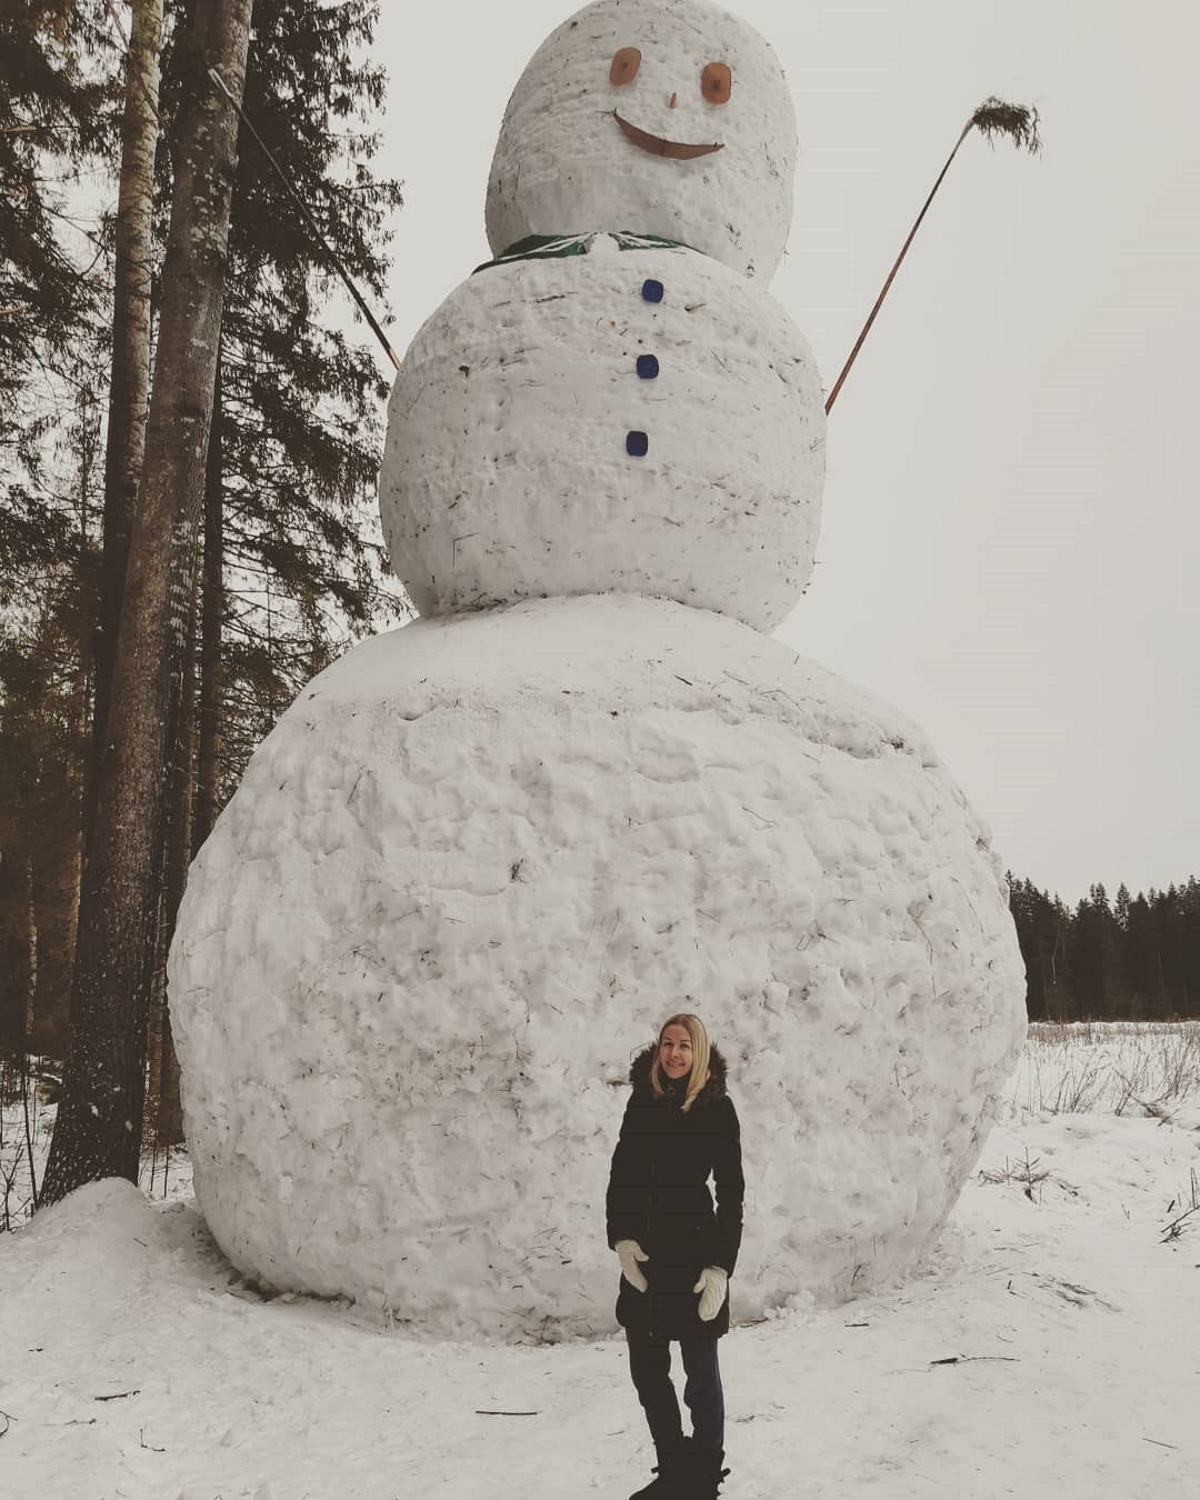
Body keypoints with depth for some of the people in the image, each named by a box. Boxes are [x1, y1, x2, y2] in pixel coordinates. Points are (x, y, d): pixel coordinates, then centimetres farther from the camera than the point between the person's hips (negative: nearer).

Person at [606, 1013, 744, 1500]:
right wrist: (621, 1238, -7)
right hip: (642, 1250, 5)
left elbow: (731, 1191, -9)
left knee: (700, 1371, 5)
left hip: (694, 1249, -5)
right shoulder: (642, 1101, 4)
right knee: (647, 1369, 13)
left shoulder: (717, 1107, -8)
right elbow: (621, 1174, 6)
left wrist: (721, 1266, -14)